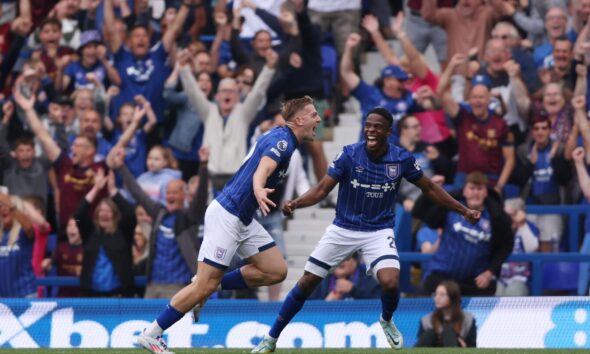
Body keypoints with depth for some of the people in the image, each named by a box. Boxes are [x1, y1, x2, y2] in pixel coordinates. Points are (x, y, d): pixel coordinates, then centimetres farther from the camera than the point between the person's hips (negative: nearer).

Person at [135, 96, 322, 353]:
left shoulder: (280, 138, 14)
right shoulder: (282, 140, -16)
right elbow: (263, 168, -36)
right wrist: (258, 189, -56)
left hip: (243, 220, 10)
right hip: (227, 214, -10)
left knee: (276, 271, 2)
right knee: (205, 285, -9)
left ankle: (212, 286, 10)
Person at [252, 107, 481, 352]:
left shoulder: (402, 159, -9)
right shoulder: (349, 155, -13)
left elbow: (429, 189, 6)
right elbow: (322, 189, -13)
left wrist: (463, 211, 6)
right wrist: (295, 203, -31)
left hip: (379, 232, 0)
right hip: (342, 229, 0)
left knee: (390, 283, -24)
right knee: (306, 283, -2)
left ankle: (387, 321, 12)